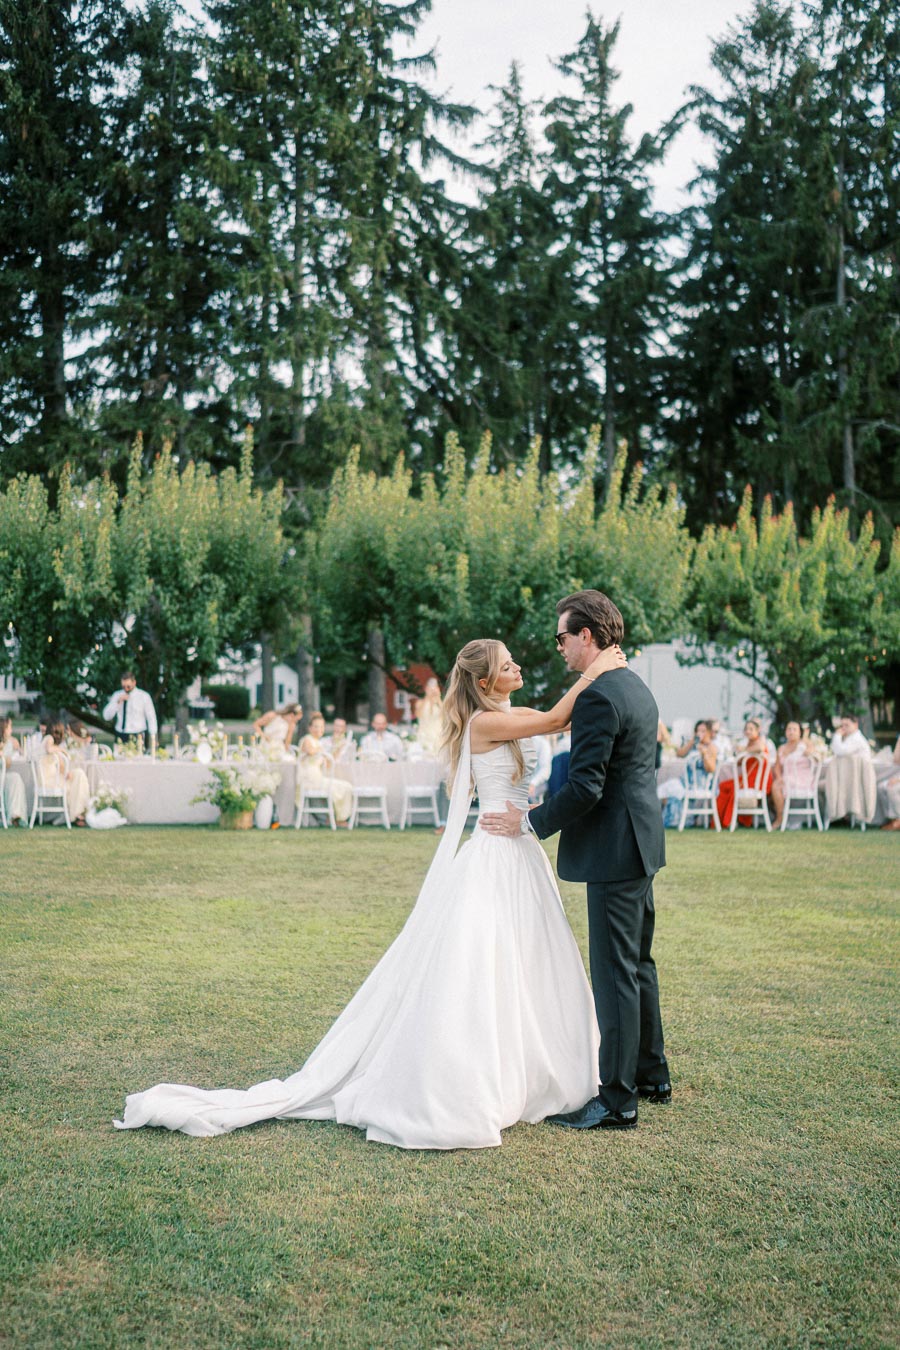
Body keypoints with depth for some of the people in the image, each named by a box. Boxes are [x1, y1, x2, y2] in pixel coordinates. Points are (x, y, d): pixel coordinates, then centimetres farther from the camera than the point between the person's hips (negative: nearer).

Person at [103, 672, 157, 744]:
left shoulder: (144, 696, 0)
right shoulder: (117, 695, 8)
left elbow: (151, 718, 1)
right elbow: (107, 716, 2)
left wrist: (153, 738, -6)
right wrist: (118, 702, -10)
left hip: (138, 737, -2)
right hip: (120, 736, 2)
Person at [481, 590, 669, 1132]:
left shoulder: (598, 698, -20)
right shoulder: (637, 688, 12)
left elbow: (586, 787, -24)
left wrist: (530, 821, -11)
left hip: (613, 852, -10)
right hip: (641, 843, 11)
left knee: (615, 972, -4)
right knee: (638, 963, 19)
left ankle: (618, 1099, 3)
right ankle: (652, 1074, 30)